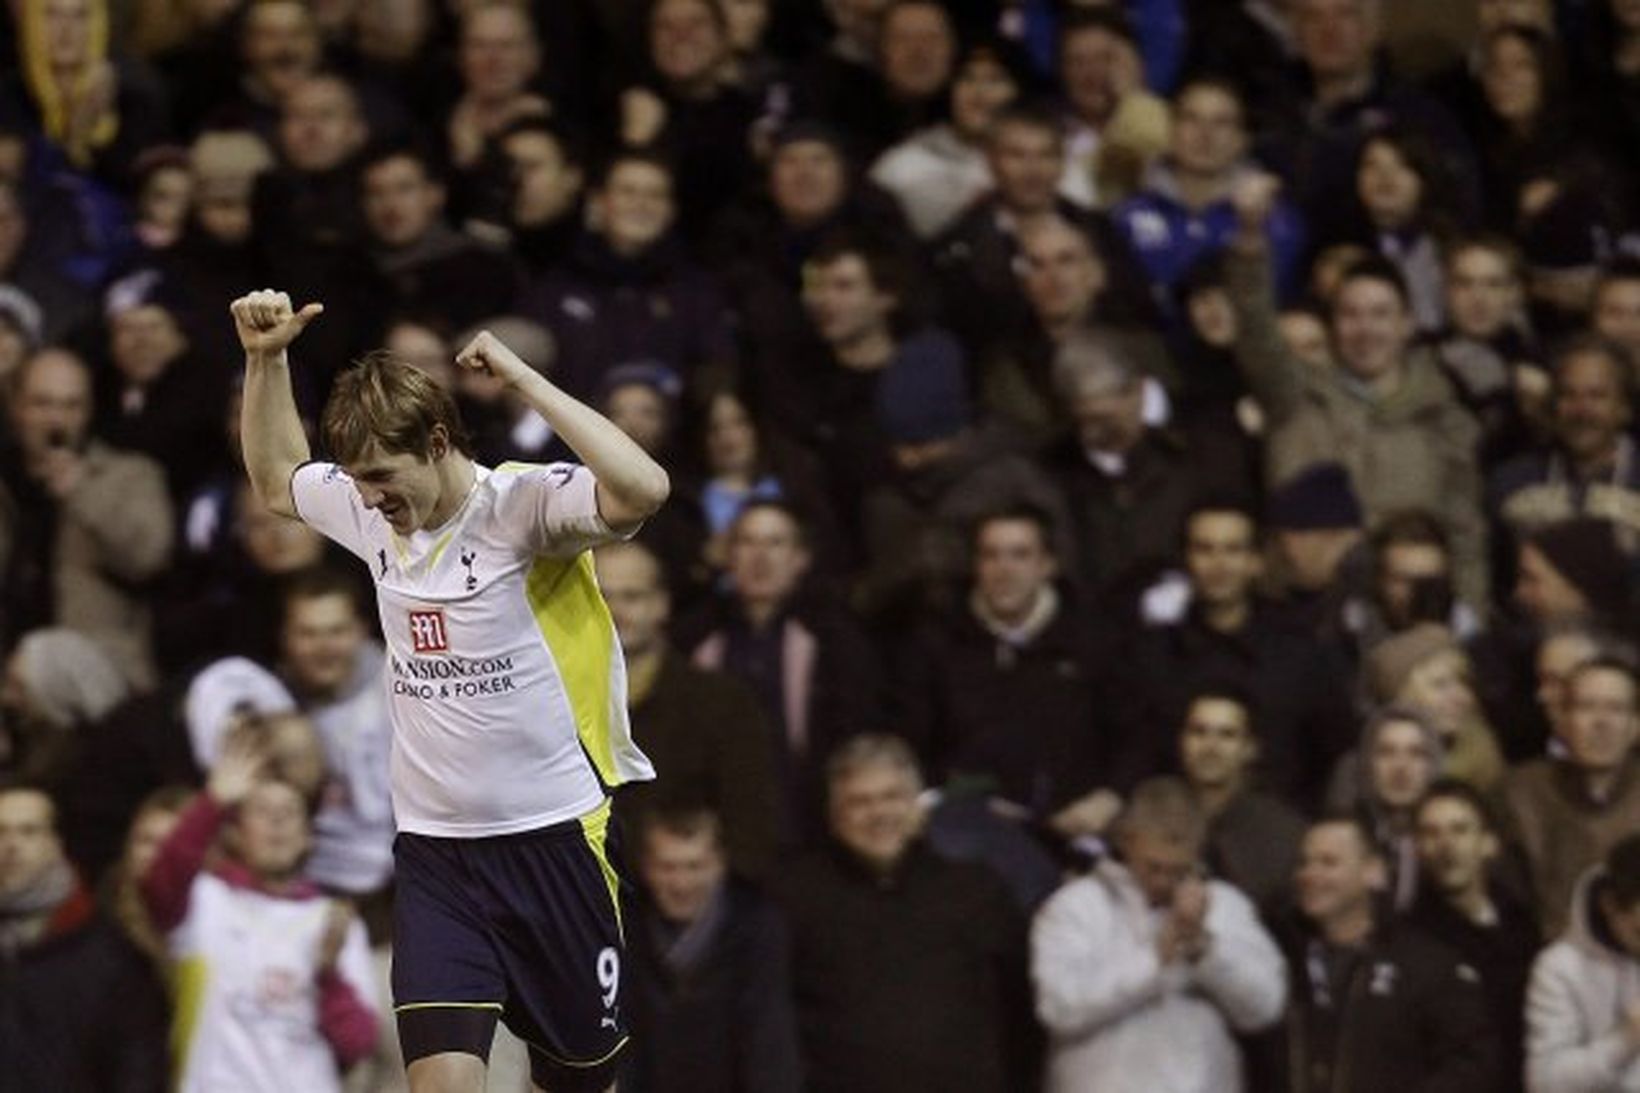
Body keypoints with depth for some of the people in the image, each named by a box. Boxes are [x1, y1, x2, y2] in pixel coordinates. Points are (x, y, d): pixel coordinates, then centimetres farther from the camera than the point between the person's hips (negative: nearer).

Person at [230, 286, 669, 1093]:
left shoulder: (522, 504, -13)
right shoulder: (372, 513, 6)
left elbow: (641, 491, -33)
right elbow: (275, 479, 28)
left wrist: (520, 378, -27)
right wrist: (266, 359, 14)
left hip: (553, 840, -4)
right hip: (432, 853, 4)